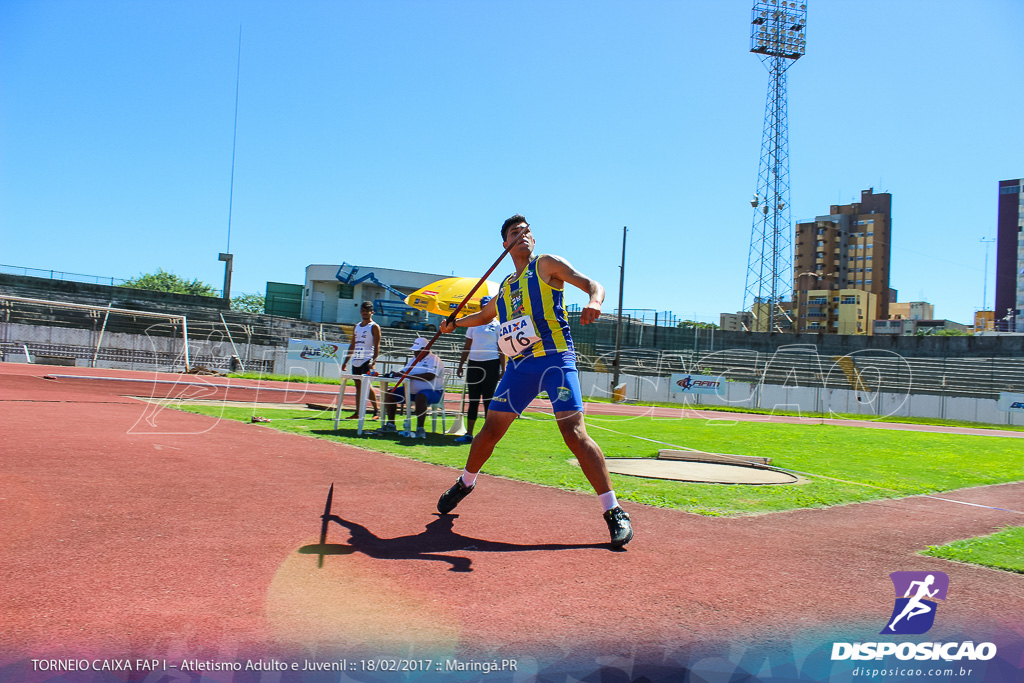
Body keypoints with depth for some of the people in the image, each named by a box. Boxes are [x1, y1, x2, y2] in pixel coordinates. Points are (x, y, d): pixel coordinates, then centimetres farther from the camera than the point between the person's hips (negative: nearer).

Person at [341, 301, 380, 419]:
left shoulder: (374, 327, -1)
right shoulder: (356, 327, 18)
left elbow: (376, 346, -9)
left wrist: (373, 361, -20)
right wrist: (345, 361, 18)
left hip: (367, 360, -7)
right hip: (356, 361, 7)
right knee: (358, 386, 8)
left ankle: (376, 410, -9)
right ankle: (357, 412, 11)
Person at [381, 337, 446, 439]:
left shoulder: (434, 360, -9)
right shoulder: (413, 359, 20)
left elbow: (430, 376, -25)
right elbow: (404, 371, 22)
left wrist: (410, 376, -25)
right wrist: (395, 375, -2)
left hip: (433, 391, -8)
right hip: (412, 391, 9)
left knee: (420, 397, -43)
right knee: (389, 394, 2)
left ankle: (420, 429, -41)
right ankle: (391, 424, 8)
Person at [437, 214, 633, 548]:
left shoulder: (546, 264, 5)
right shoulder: (505, 286, 21)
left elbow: (593, 284, -7)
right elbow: (484, 315, 42)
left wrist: (593, 302, -28)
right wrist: (455, 323, 30)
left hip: (555, 359, -5)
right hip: (519, 364, 5)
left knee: (574, 433, -17)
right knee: (490, 431, 8)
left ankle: (615, 513, -13)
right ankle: (465, 483, 35)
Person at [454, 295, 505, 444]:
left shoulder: (497, 325, 4)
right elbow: (467, 346, 15)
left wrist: (503, 369, -5)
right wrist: (461, 364, 10)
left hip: (491, 364, -3)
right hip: (474, 363, 3)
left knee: (488, 400, -1)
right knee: (473, 400, 5)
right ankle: (468, 434, 8)